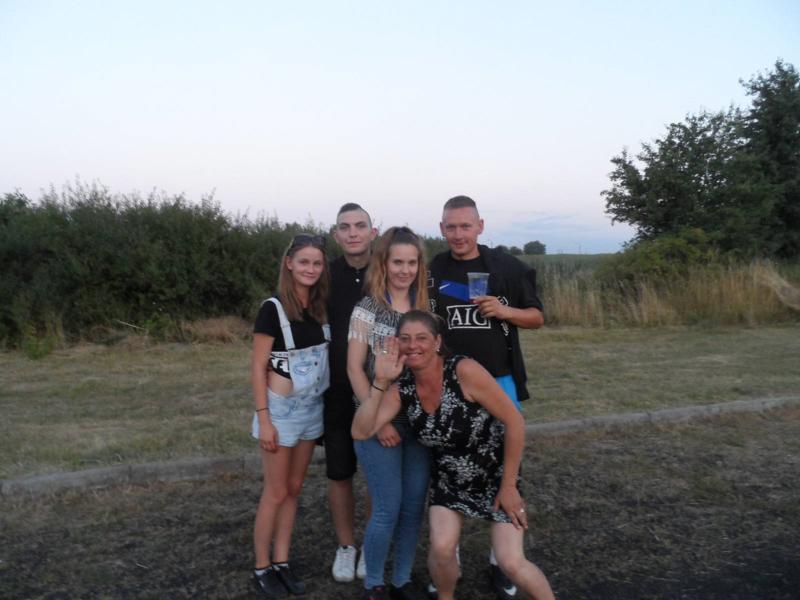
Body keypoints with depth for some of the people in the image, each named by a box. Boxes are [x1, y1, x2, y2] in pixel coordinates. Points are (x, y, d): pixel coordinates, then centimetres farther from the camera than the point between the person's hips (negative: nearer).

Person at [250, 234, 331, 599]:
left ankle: (282, 562, 28)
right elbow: (257, 368, -13)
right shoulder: (273, 308, -14)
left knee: (294, 489, 14)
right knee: (276, 492, 5)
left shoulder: (321, 307, 3)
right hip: (281, 408, -5)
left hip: (312, 408, 6)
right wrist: (263, 418, -16)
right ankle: (262, 568, 22)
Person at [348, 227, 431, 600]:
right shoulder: (367, 308, -8)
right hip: (379, 421, -4)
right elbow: (354, 369, -9)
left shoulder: (425, 307, 6)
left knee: (414, 507, 10)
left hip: (419, 420, 5)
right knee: (388, 510, -1)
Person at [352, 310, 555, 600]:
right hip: (450, 480, 4)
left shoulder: (464, 371, -28)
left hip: (496, 474, -3)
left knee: (511, 563, -11)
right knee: (442, 549, -15)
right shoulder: (401, 390, -13)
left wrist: (509, 484, -15)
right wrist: (380, 381, -29)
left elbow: (515, 422, -22)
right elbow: (360, 432, -20)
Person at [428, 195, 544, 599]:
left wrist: (504, 311, -15)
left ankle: (501, 560, 25)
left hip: (498, 384, 0)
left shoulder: (507, 268, -2)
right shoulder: (430, 273, 2)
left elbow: (537, 318, 5)